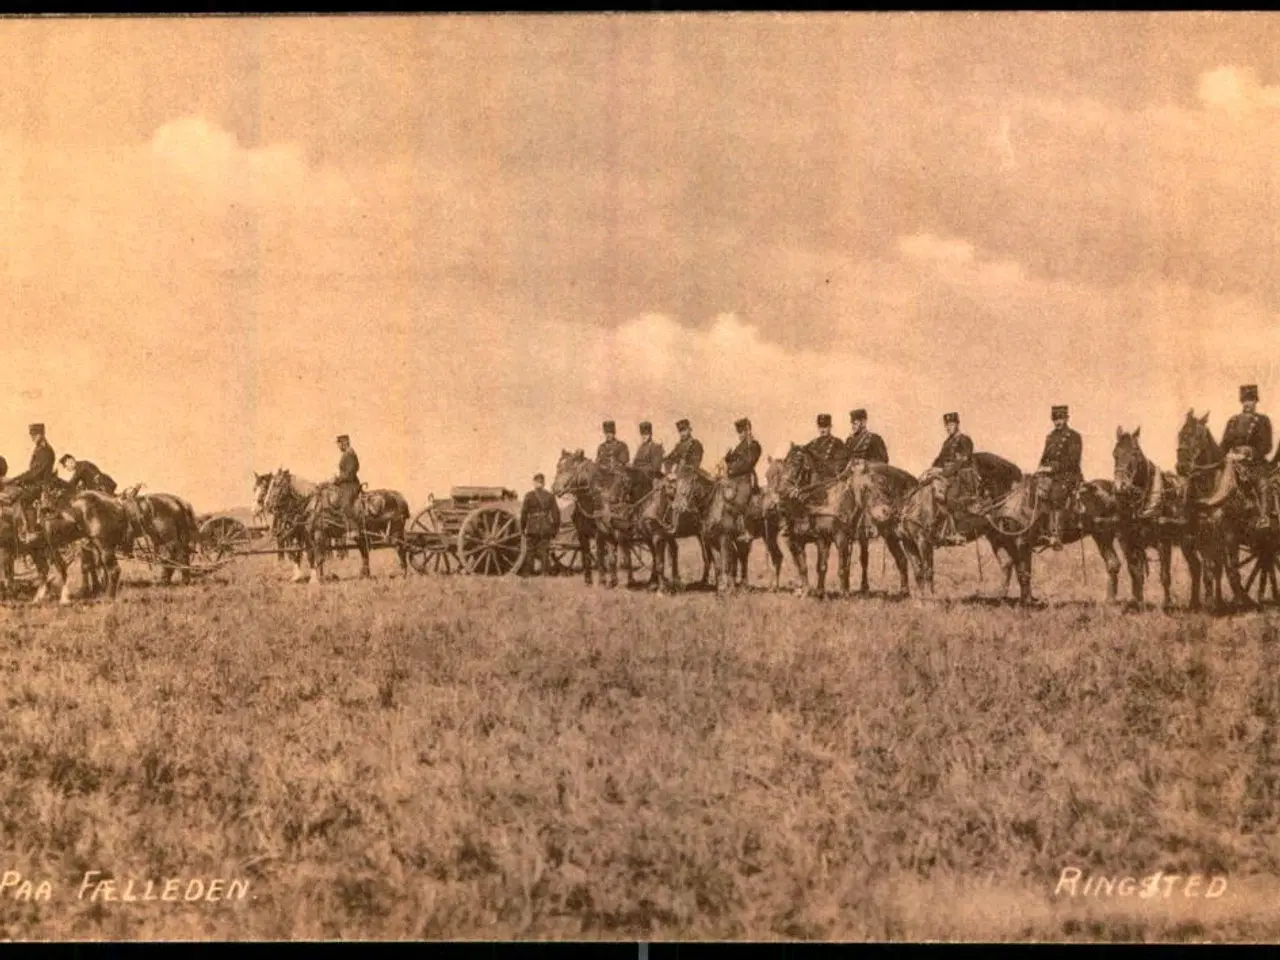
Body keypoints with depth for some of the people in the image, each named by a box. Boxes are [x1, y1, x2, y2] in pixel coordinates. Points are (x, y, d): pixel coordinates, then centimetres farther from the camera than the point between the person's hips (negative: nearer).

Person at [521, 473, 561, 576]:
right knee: (545, 552, 6)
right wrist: (555, 529, 11)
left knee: (531, 552, 12)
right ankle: (546, 573, -5)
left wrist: (522, 528, 4)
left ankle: (530, 574, 17)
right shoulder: (549, 496, 2)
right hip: (546, 528, 1)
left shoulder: (529, 496, -5)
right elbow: (556, 513, 3)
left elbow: (524, 512, -5)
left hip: (532, 528, -1)